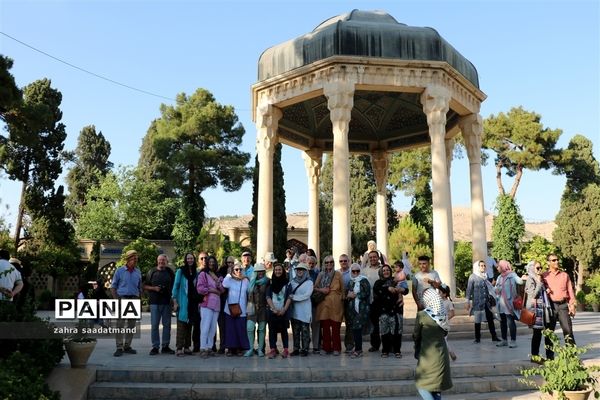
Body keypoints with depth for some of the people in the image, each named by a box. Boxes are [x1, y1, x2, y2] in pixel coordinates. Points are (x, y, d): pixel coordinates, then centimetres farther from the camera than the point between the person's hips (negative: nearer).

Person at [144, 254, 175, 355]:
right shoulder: (152, 272, 6)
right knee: (154, 325, -1)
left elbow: (174, 285, 14)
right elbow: (145, 286, 7)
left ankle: (165, 346, 13)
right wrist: (154, 288, -10)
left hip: (167, 302, 1)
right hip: (155, 302, -1)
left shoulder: (170, 272, 9)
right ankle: (155, 347, 6)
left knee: (167, 325, 5)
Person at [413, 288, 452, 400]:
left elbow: (416, 336, -5)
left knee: (421, 384, 7)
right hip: (442, 354, 5)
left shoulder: (422, 315, -16)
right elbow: (445, 333, 7)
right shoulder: (443, 314, -3)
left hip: (428, 355, -5)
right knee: (437, 384, 17)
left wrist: (417, 351, 12)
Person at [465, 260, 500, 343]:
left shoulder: (485, 276, 10)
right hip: (477, 302, -4)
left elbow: (489, 288, 13)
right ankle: (477, 338, 11)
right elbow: (469, 290, -4)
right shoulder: (473, 277, -4)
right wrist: (468, 302, -7)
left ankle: (494, 336, 10)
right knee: (478, 321, 3)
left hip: (487, 302, 4)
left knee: (490, 319, 2)